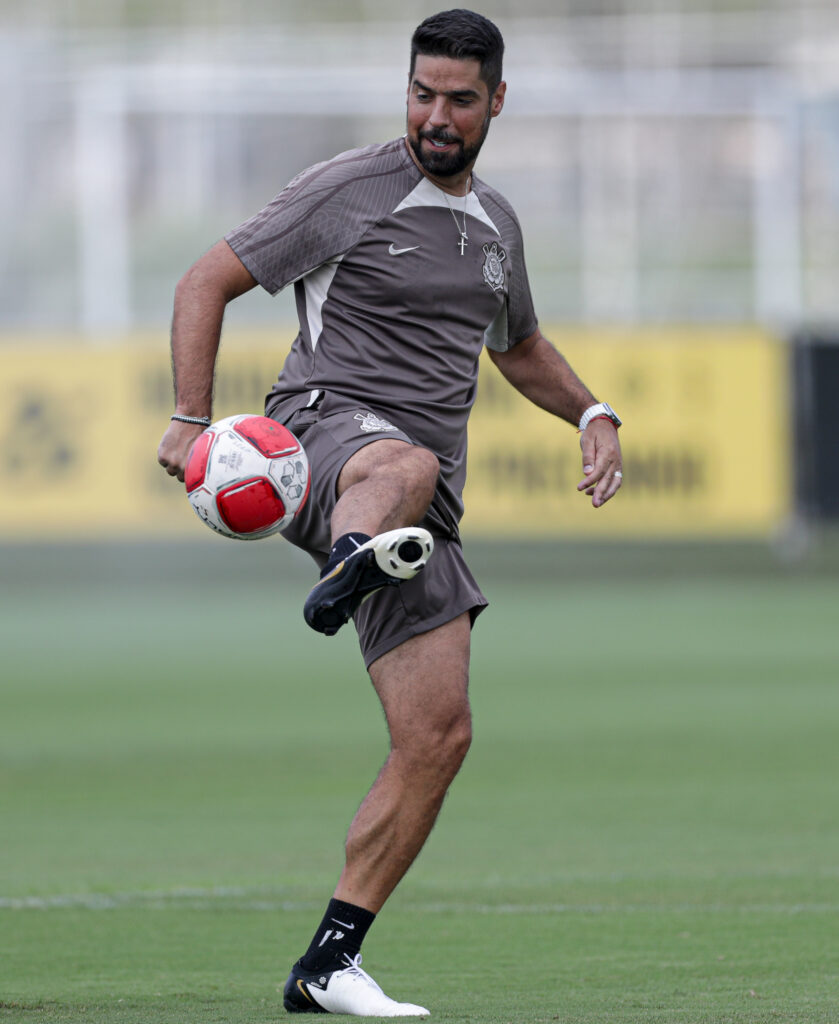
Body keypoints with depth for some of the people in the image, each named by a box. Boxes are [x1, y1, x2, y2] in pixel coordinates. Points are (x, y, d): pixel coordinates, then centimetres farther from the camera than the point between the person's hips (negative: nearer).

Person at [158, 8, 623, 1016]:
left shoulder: (495, 224, 19)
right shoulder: (347, 191, -1)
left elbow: (520, 347, 37)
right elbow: (206, 281, -1)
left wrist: (593, 416, 19)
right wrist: (190, 420, -13)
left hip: (426, 505, 6)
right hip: (326, 432, -6)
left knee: (438, 736, -3)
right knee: (405, 467, -44)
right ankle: (348, 566, -80)